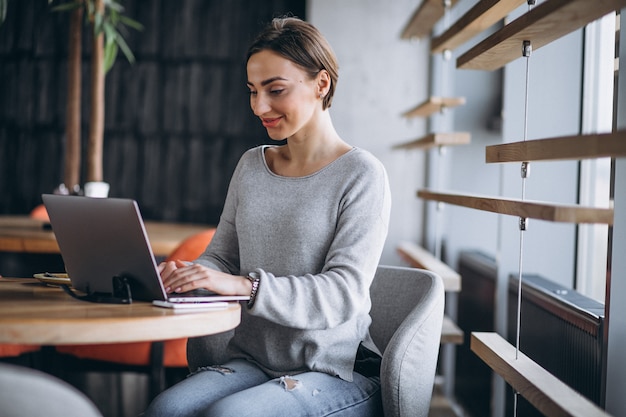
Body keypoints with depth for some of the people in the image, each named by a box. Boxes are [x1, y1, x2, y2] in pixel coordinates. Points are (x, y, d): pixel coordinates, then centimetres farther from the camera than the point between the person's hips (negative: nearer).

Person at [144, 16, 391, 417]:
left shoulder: (361, 174, -7)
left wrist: (247, 286, -29)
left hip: (337, 373, -4)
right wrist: (189, 273, -10)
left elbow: (344, 293, -16)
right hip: (253, 361, 5)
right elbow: (223, 255, 14)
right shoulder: (251, 166, 13)